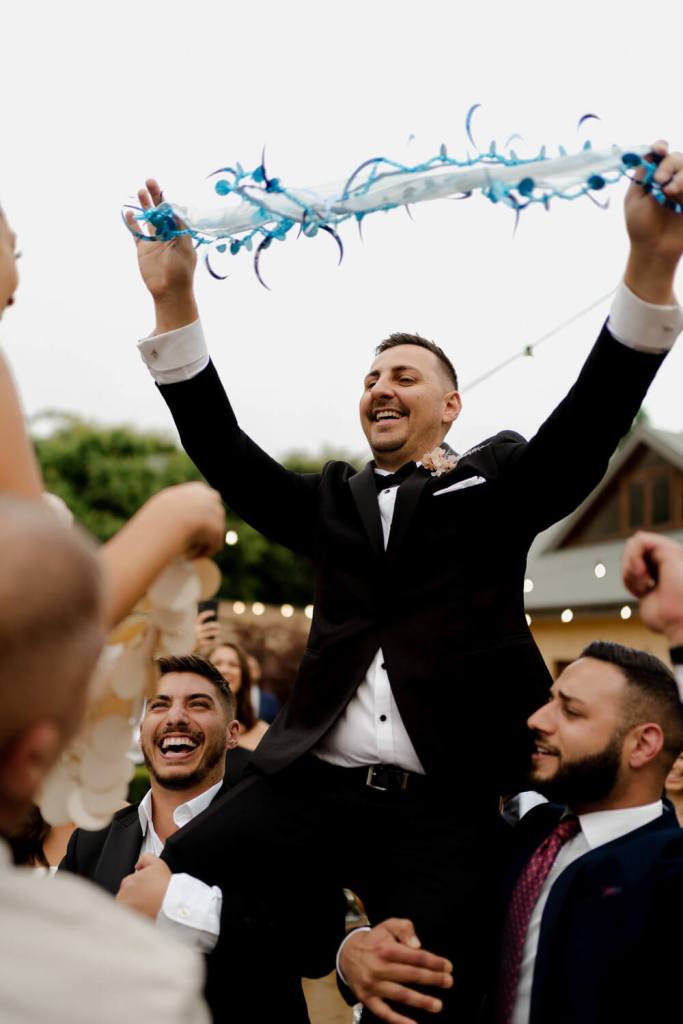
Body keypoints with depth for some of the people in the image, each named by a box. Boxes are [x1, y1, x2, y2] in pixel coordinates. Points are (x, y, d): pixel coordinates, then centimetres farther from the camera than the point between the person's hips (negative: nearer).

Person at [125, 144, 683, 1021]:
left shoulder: (498, 484, 12)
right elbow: (224, 453, 11)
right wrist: (174, 300, 1)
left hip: (442, 811, -2)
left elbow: (590, 424, -4)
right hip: (315, 785, 3)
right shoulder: (335, 501, 21)